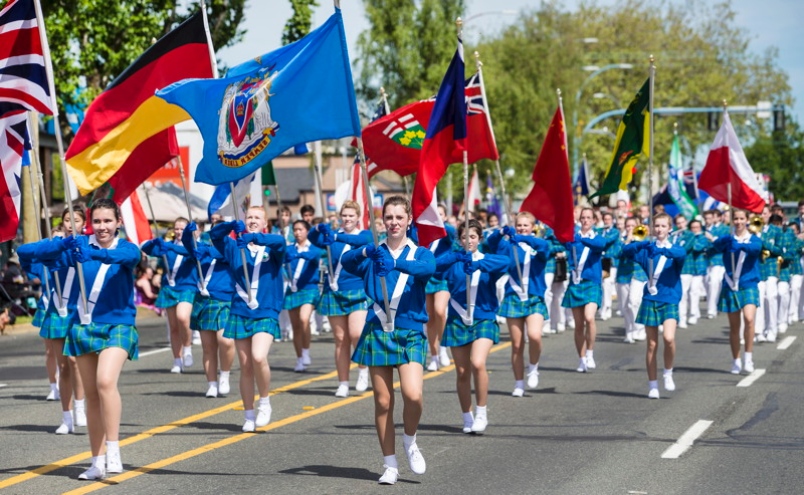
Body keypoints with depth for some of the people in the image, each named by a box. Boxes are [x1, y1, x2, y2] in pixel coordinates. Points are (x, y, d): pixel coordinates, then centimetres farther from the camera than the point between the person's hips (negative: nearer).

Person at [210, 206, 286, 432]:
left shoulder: (272, 248, 4)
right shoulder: (235, 247, 11)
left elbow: (280, 241, -18)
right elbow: (214, 234, -2)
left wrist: (254, 237, -35)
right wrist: (233, 225, -21)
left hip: (265, 314, -3)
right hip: (240, 313, 3)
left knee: (258, 358, -23)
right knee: (245, 367, 4)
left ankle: (264, 402, -1)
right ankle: (249, 416, 15)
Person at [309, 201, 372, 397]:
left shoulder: (365, 235, 2)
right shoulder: (331, 237, 10)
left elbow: (362, 240, -22)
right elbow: (313, 239, -7)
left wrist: (336, 237, -37)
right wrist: (318, 229, -31)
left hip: (358, 292, -3)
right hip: (334, 292, 3)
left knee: (356, 334, -18)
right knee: (340, 339, 3)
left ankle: (364, 369, 7)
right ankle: (343, 384, 10)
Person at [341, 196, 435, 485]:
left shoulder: (420, 254, 4)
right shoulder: (373, 254, 8)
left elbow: (428, 268, -20)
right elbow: (346, 262, -13)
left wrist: (395, 263, -37)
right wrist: (364, 252, -34)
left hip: (410, 333, -1)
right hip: (377, 331, 2)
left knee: (413, 395, -19)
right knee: (383, 401, 3)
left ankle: (410, 442, 10)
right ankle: (389, 465, 13)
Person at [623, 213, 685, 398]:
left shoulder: (675, 249, 1)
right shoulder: (647, 249, 7)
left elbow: (681, 254, -23)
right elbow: (626, 251, -7)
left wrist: (661, 250, -38)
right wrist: (643, 243, -24)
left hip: (669, 300, -2)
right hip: (650, 300, 2)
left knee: (669, 337, -22)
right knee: (652, 344, 3)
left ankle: (668, 372, 1)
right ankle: (652, 385, 12)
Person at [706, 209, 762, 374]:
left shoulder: (754, 240, 0)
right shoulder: (727, 239, 5)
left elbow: (755, 248, -25)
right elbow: (718, 247, -18)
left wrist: (737, 245, -43)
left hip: (748, 286, -2)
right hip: (730, 286, 2)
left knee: (749, 319, -23)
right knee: (734, 326, 7)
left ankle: (748, 357, -13)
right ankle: (736, 361, 21)